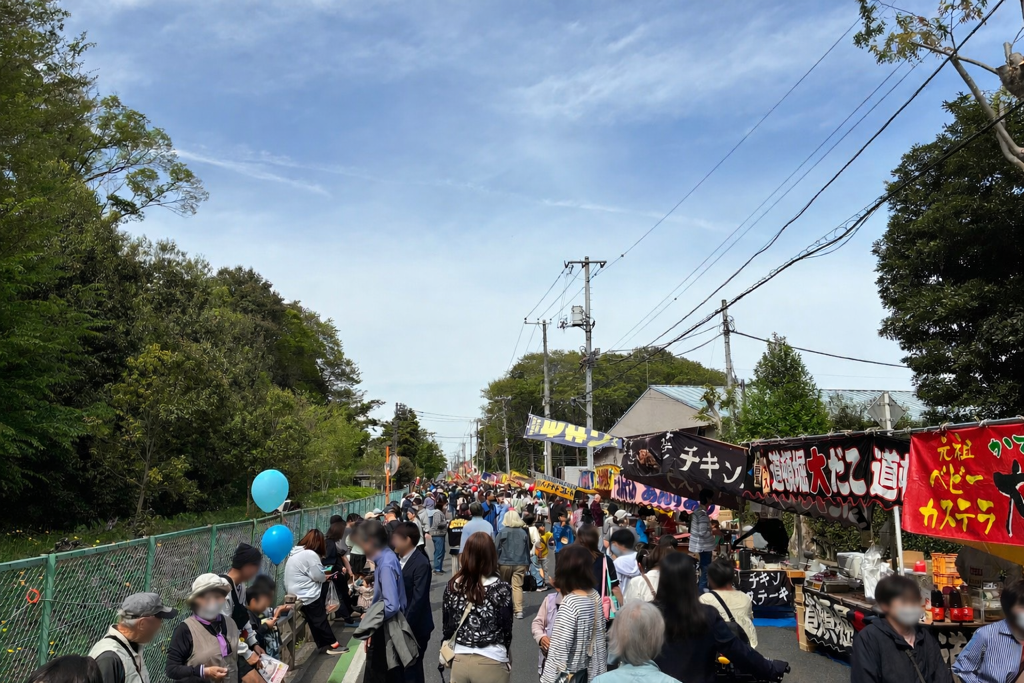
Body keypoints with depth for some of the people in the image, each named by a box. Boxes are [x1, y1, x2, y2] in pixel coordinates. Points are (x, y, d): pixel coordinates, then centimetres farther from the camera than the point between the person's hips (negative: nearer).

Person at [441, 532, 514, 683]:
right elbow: (506, 629, -5)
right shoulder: (501, 589, -15)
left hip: (460, 661, 3)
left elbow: (447, 626, 4)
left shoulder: (452, 586, -4)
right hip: (491, 663, -3)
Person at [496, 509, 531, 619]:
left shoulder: (502, 532, -7)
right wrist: (527, 563, 19)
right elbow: (527, 549, 9)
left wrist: (495, 563, 4)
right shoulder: (524, 532, 2)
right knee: (518, 586, 0)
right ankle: (518, 610, -9)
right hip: (520, 564, 1)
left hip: (505, 563, -1)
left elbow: (497, 549, -5)